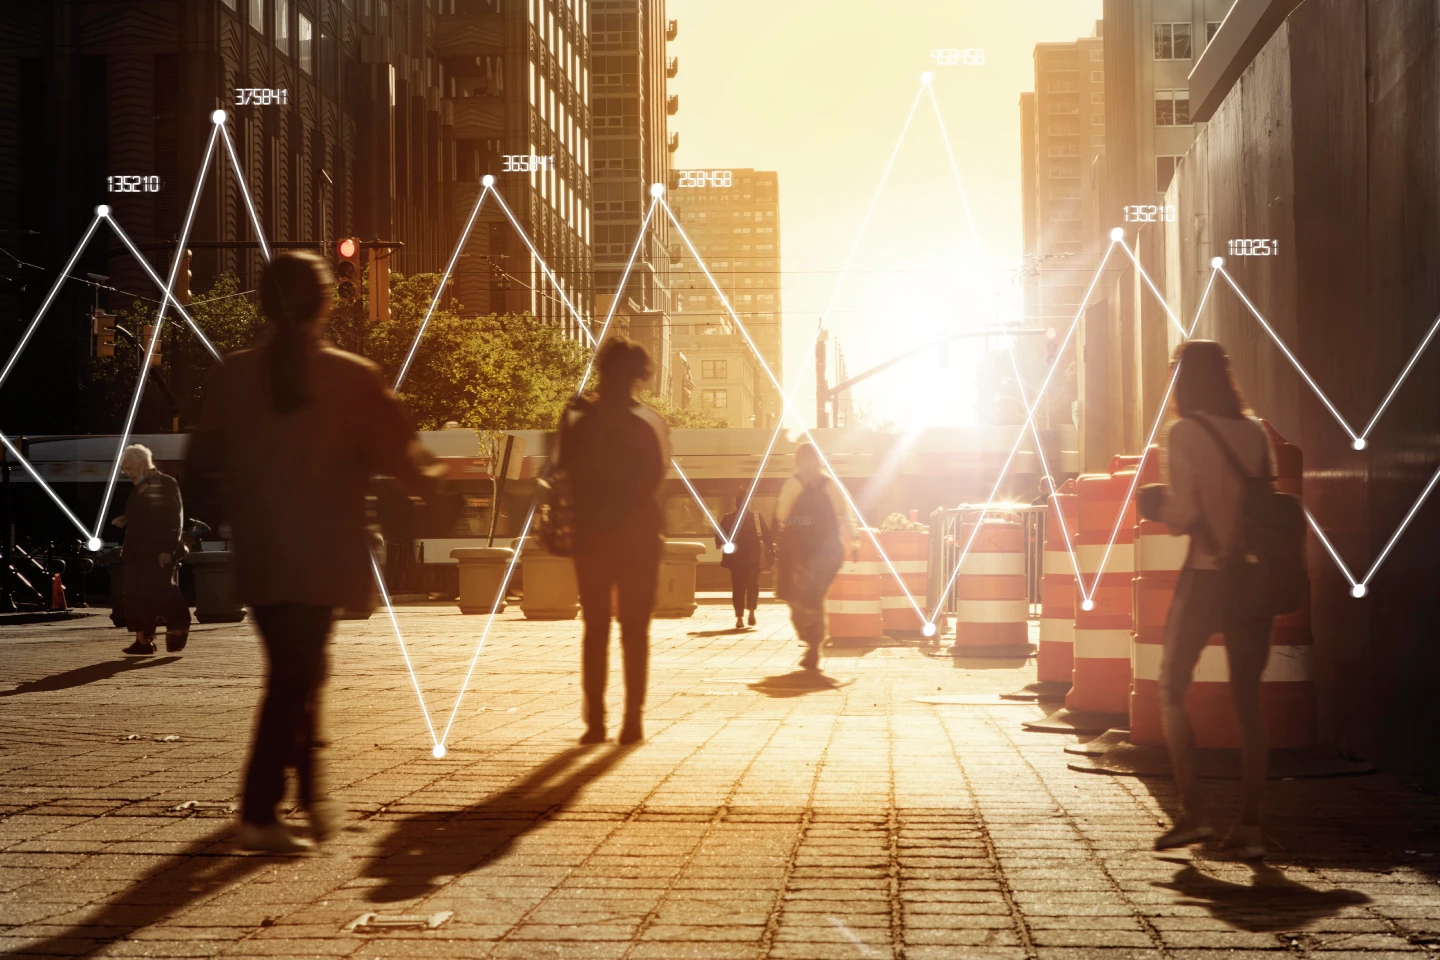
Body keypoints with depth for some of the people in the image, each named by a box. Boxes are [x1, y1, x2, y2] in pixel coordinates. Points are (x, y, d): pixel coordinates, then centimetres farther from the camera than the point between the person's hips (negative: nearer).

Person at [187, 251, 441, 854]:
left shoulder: (232, 375, 0)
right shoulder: (353, 378, -10)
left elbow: (204, 463, 4)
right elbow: (402, 459, -6)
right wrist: (429, 473, 16)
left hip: (257, 554, 4)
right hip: (322, 555, -4)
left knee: (296, 669, 19)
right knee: (295, 676, 1)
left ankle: (312, 796, 25)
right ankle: (259, 814, -3)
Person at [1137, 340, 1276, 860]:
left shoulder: (1185, 434, -8)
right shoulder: (1255, 432, 6)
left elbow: (1183, 515, -13)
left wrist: (1154, 506, 7)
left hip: (1207, 576, -5)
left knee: (1171, 690, 9)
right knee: (1247, 701, 8)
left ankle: (1193, 811, 2)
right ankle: (1250, 824, 6)